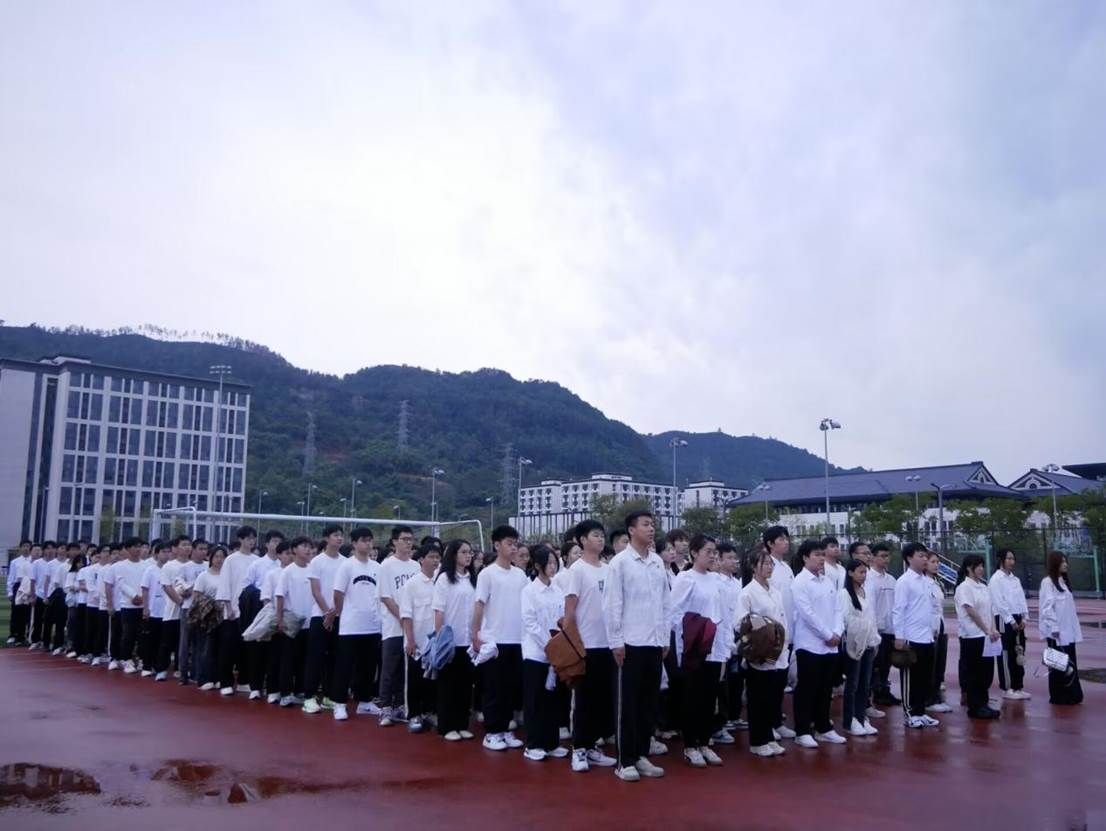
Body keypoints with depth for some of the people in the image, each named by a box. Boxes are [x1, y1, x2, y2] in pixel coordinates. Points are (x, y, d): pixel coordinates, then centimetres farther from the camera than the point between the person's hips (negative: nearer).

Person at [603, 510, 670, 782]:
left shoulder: (658, 562, 9)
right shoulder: (620, 562, -6)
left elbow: (666, 602, 13)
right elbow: (612, 604, -8)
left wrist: (665, 638, 10)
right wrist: (616, 641, -11)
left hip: (655, 643, 5)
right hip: (630, 643, -5)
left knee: (649, 702, 11)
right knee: (627, 703, 2)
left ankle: (641, 755, 22)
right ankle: (625, 760, 10)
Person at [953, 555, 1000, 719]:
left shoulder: (984, 587, 12)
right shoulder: (964, 587, -11)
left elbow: (990, 610, 10)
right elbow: (971, 612, -15)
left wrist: (993, 629, -4)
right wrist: (987, 630, -15)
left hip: (986, 635, 7)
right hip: (972, 635, -7)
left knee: (987, 670, 10)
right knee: (973, 672, 0)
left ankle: (982, 703, 21)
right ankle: (975, 707, 8)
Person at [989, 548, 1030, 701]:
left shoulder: (1015, 579, 14)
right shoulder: (996, 579, -8)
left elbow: (1022, 599, 12)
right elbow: (999, 603, -13)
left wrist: (1023, 618, 0)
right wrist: (1011, 621, -14)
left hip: (1018, 620, 7)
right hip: (1004, 620, -7)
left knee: (1019, 653, 10)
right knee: (1006, 655, -2)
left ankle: (1018, 686, 18)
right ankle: (1007, 689, 4)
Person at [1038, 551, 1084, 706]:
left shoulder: (1064, 581, 15)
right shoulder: (1047, 582, -10)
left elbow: (1069, 606, 16)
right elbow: (1047, 606, -15)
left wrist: (1074, 628, 12)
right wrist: (1054, 627, -19)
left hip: (1068, 630, 8)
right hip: (1056, 631, -8)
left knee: (1069, 663, 9)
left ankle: (1071, 695, 16)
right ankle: (1058, 696, 6)